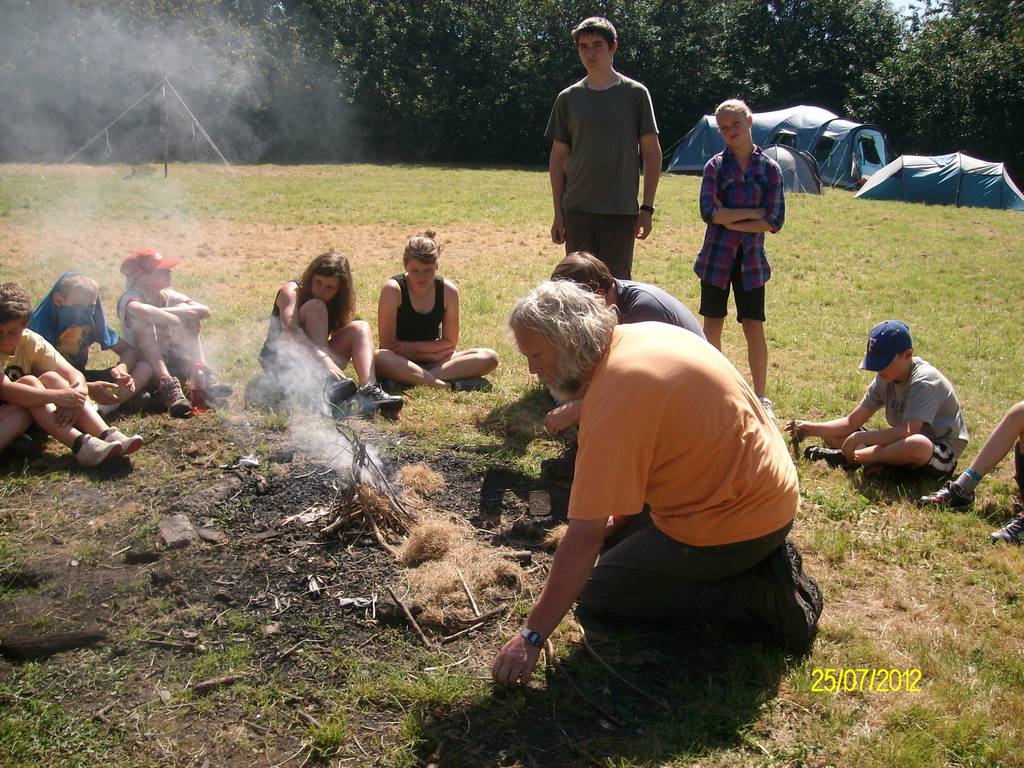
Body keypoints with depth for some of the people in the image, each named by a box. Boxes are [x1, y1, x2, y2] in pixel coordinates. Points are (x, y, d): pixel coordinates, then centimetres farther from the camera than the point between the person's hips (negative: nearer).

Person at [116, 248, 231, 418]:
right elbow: (139, 310, -41)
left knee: (185, 313, -12)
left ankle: (200, 376, -27)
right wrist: (173, 319, -34)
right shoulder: (130, 298, -13)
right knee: (142, 324, -29)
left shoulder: (168, 296, 3)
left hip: (172, 362, 5)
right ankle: (168, 385, -42)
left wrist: (167, 312, -24)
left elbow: (205, 311, -14)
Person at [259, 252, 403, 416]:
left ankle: (368, 390, -36)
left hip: (314, 369, 5)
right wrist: (323, 358, -40)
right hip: (280, 364, -5)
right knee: (315, 307, -23)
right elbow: (290, 332, -26)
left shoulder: (337, 304, 8)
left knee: (360, 328, -10)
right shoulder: (292, 291, -8)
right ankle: (332, 385, -39)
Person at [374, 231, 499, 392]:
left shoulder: (448, 290, -4)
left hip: (435, 360, 4)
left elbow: (450, 342, -1)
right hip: (401, 362, -4)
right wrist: (433, 351, -16)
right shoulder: (393, 289, -14)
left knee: (490, 357, -19)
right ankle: (447, 385, -35)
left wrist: (413, 346, -14)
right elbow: (388, 345, -14)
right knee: (379, 359, -39)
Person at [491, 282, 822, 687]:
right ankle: (760, 563, 13)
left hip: (735, 523, -9)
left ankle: (760, 595, -3)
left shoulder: (615, 398, -27)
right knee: (614, 539, 23)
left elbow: (584, 535, -26)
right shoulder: (643, 334, 1)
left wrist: (532, 637, -20)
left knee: (597, 594, 4)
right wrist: (620, 517, 11)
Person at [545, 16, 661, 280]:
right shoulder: (568, 98, 7)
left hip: (621, 211, -2)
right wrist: (558, 212, 5)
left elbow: (652, 153, 3)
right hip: (577, 209, 2)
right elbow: (558, 158, 10)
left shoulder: (635, 94, 2)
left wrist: (647, 208, -2)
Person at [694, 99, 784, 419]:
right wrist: (752, 213, -12)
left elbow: (774, 222, -7)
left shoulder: (770, 169, 0)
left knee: (754, 327, 0)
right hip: (716, 256, 0)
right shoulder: (715, 166, -1)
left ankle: (761, 396, 11)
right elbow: (709, 212, -13)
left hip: (751, 258, 0)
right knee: (713, 323, 8)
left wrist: (730, 220, -11)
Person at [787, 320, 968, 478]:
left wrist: (859, 437, -36)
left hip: (942, 454, -7)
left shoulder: (925, 381, -23)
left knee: (918, 444, -45)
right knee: (832, 436, -2)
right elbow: (852, 422, -2)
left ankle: (846, 458, -26)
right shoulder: (885, 378, -1)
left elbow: (909, 431, -35)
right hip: (903, 444, 7)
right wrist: (812, 429, -17)